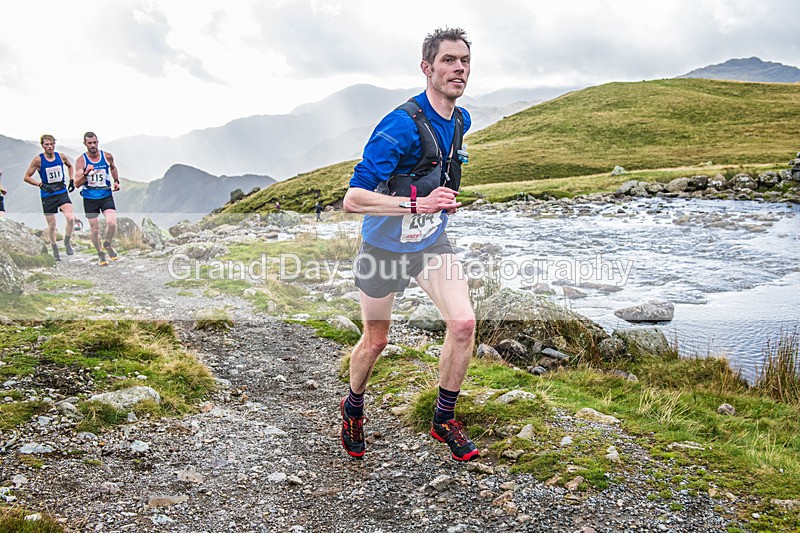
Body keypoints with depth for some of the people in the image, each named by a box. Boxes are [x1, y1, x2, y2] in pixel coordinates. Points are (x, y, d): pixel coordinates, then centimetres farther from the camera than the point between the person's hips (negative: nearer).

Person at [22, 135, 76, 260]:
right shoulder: (38, 159, -9)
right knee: (51, 225, 7)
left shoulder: (61, 156, -1)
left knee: (71, 218, -19)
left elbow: (70, 166, 22)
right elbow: (26, 177, -4)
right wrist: (41, 185, -17)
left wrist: (71, 180, 10)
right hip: (47, 195, -1)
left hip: (62, 193, 1)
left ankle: (67, 242, 4)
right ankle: (54, 249, 26)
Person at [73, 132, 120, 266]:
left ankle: (107, 244, 11)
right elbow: (77, 184, -13)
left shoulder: (107, 156, -2)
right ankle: (100, 254, 27)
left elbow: (113, 167, 24)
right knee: (94, 229, 5)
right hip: (90, 199, -1)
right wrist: (86, 174, -29)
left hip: (106, 196, 1)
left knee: (112, 222, -19)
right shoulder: (81, 160, -8)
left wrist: (116, 181, 13)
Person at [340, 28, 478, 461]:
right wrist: (416, 204, -40)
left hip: (432, 241, 6)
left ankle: (444, 420, 10)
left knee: (463, 323, -10)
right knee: (375, 341, 9)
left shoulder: (461, 120, -2)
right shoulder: (401, 125, -27)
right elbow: (352, 200, -33)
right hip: (385, 245, -5)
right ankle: (353, 409, 39)